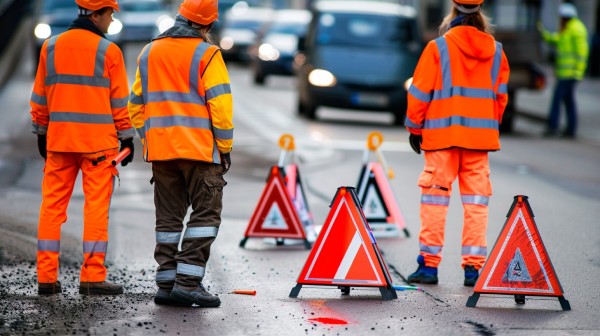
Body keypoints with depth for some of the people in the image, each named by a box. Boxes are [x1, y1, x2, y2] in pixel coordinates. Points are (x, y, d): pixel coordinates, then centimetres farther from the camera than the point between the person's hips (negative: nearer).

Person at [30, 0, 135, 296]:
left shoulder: (51, 46, 7)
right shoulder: (108, 51, -6)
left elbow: (39, 96, 11)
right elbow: (119, 101, -4)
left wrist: (41, 132, 20)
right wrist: (127, 138, 4)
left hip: (59, 138, 4)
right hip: (98, 142, -4)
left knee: (52, 206, 7)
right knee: (96, 207, 0)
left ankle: (46, 277, 7)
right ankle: (92, 277, -2)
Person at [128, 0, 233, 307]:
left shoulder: (148, 53, 12)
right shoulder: (206, 54, -6)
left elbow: (137, 105, 14)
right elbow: (220, 105, -10)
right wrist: (225, 148, -2)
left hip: (160, 150, 6)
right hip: (200, 149, -6)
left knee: (168, 218, 12)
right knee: (206, 214, -2)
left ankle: (166, 283, 11)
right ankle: (188, 282, -10)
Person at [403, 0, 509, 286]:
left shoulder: (438, 48, -6)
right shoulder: (495, 51, 5)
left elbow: (420, 92, -3)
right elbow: (501, 96, 11)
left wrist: (414, 128, 9)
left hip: (442, 135, -3)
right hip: (480, 136, 3)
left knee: (435, 198, 3)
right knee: (476, 201, 6)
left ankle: (429, 265, 1)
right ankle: (474, 267, 4)